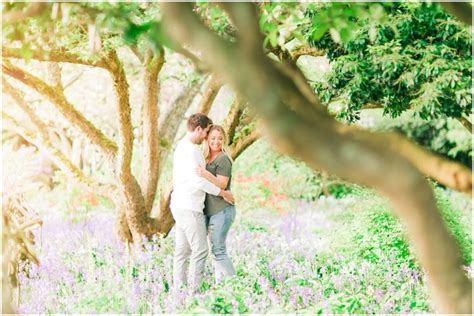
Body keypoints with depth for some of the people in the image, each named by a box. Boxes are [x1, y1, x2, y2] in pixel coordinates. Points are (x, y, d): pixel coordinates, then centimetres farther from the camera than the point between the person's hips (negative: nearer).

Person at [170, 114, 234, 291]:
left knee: (183, 250, 10)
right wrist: (223, 194, -12)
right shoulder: (190, 149, -15)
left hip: (181, 206, 10)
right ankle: (193, 289, -9)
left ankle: (179, 289, 11)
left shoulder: (182, 146, 16)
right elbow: (198, 180, -20)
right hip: (189, 207, -10)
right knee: (200, 249, -8)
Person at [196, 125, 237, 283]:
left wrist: (206, 174, -33)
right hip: (210, 211, 9)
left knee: (218, 250, -11)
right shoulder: (207, 158, 15)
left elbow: (222, 184, -17)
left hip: (222, 211, -9)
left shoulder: (223, 159, -10)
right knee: (214, 249, 10)